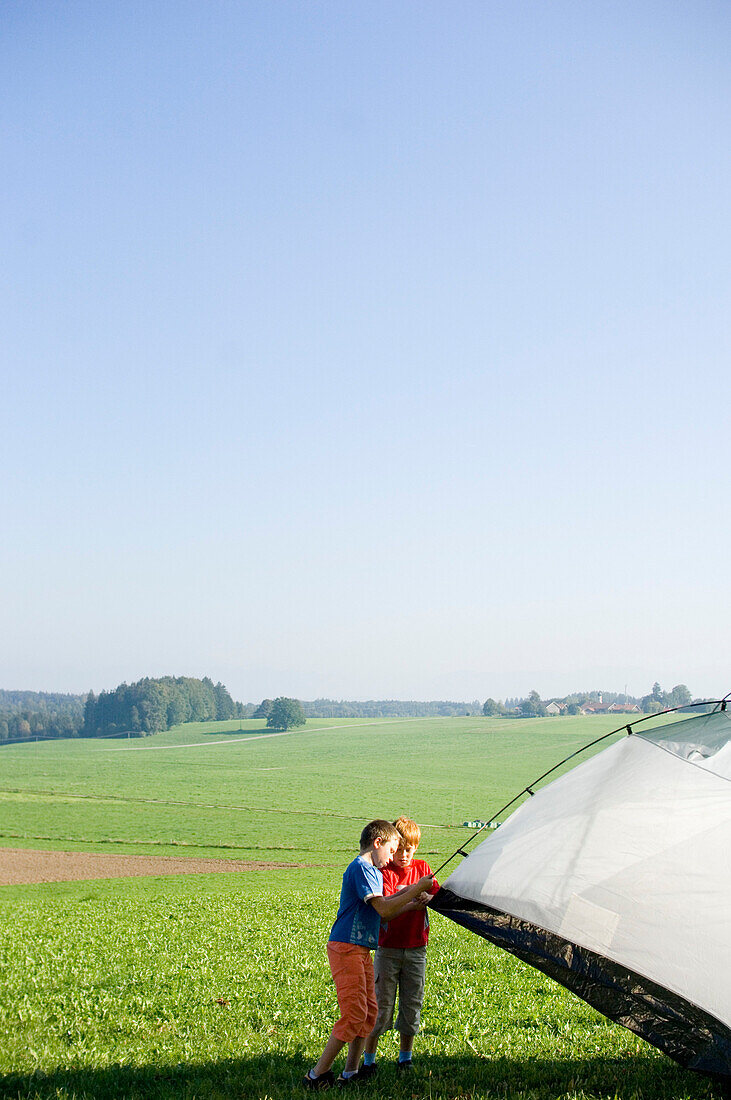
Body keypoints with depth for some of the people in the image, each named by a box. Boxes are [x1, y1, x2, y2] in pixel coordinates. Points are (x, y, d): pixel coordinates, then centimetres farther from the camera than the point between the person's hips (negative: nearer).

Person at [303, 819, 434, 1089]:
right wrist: (415, 889, -14)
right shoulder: (360, 868, -14)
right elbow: (383, 909, -20)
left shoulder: (374, 871, 19)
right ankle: (317, 1075, -4)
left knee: (369, 1012, 10)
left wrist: (410, 905, 11)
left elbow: (382, 912, 21)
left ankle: (350, 1073, 16)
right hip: (346, 948, -10)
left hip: (361, 950, 10)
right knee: (354, 1013, -11)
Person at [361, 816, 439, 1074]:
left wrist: (423, 896, -24)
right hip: (388, 948, -3)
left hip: (416, 949, 3)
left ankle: (405, 1056, 21)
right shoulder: (384, 872, -6)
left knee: (412, 1004, 7)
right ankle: (368, 1059, 7)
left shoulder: (422, 868, 7)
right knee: (382, 1004, -2)